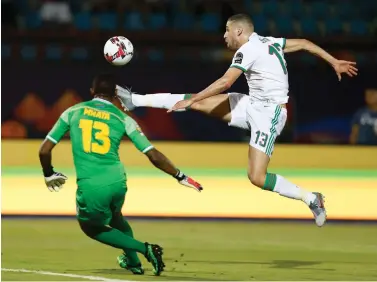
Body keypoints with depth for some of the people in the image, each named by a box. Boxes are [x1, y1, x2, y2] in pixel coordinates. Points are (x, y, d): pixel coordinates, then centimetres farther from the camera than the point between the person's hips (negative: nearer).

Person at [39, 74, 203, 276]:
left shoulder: (72, 113, 8)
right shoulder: (123, 119, 8)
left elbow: (44, 150, 7)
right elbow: (153, 155, 3)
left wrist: (49, 175, 27)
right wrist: (180, 177, 15)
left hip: (90, 187, -3)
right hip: (117, 183, 3)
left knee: (92, 227, 22)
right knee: (114, 216, 35)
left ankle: (144, 249, 6)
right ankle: (133, 261, 43)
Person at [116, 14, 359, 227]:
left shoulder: (248, 50, -17)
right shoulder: (268, 42, 9)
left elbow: (225, 82, -23)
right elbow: (304, 44, 13)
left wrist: (190, 100, -20)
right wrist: (335, 62, 21)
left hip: (268, 113, -9)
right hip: (254, 105, 9)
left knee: (257, 177, -15)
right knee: (199, 102, 3)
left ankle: (311, 199, -2)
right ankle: (135, 100, 10)